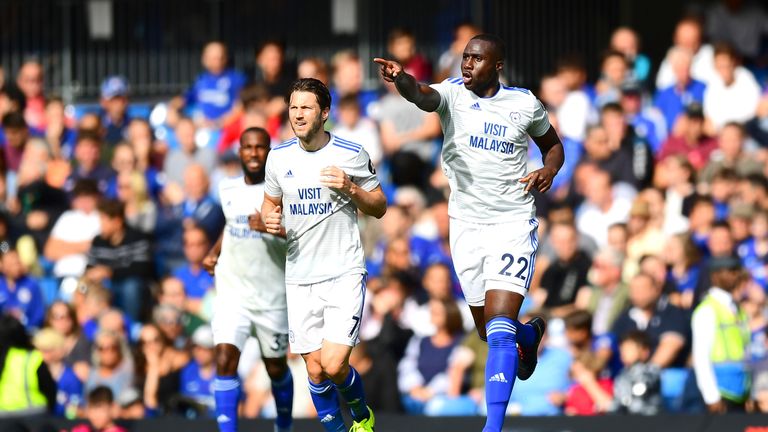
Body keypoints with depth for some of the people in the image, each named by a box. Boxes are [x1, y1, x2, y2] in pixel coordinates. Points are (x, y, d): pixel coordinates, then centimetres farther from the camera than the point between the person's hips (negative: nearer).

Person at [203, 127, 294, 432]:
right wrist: (214, 253, 16)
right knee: (225, 359, -15)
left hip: (272, 295, -3)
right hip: (232, 291, 3)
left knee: (276, 367, 11)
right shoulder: (227, 189, 8)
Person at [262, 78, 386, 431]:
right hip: (299, 279, 3)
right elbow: (271, 202, 20)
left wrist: (351, 188, -16)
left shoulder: (352, 155, -5)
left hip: (344, 273, -3)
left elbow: (380, 208, 3)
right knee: (315, 369, 0)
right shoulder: (279, 157, 4)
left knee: (334, 365, -14)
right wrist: (270, 220, -3)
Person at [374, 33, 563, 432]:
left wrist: (549, 170, -7)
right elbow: (424, 97, -30)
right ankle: (529, 334, 51)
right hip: (466, 226, 2)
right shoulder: (454, 93, -6)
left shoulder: (524, 104, -2)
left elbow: (552, 145, 16)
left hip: (513, 224, -2)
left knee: (499, 331, -16)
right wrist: (402, 80, -53)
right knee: (489, 332, 16)